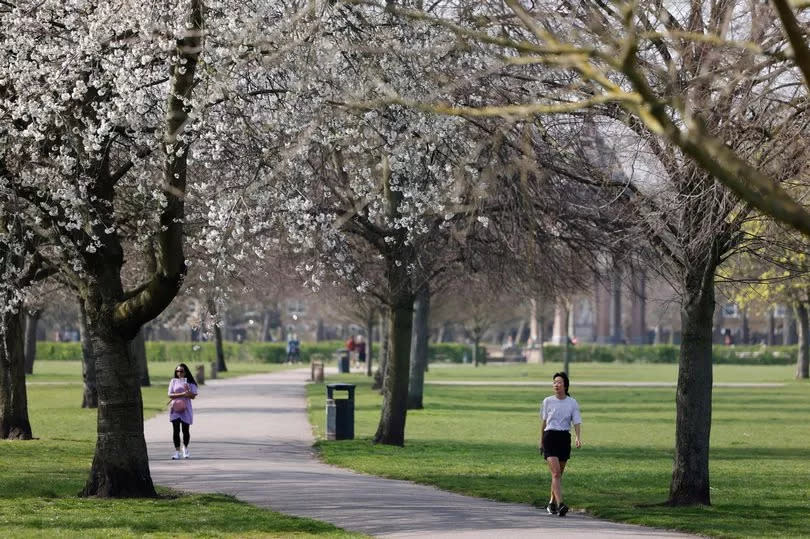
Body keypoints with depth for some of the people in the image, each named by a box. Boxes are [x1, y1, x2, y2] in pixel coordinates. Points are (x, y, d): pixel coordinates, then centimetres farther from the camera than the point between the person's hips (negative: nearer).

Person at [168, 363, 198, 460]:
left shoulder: (190, 382, 4)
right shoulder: (173, 381, 5)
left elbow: (193, 396, -3)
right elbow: (170, 395, -4)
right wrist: (182, 394, -17)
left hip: (185, 408, 0)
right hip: (175, 408, 0)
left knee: (185, 430, 5)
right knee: (176, 430, -6)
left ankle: (185, 448, 29)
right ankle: (177, 451, -3)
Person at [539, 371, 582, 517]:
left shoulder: (572, 403, 3)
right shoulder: (548, 401, 4)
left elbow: (577, 422, -3)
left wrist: (578, 438, -21)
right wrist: (541, 441, 16)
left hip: (564, 438, 2)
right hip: (550, 437, -2)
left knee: (559, 474, 10)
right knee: (556, 472, -16)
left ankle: (552, 503, 27)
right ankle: (560, 505, -25)